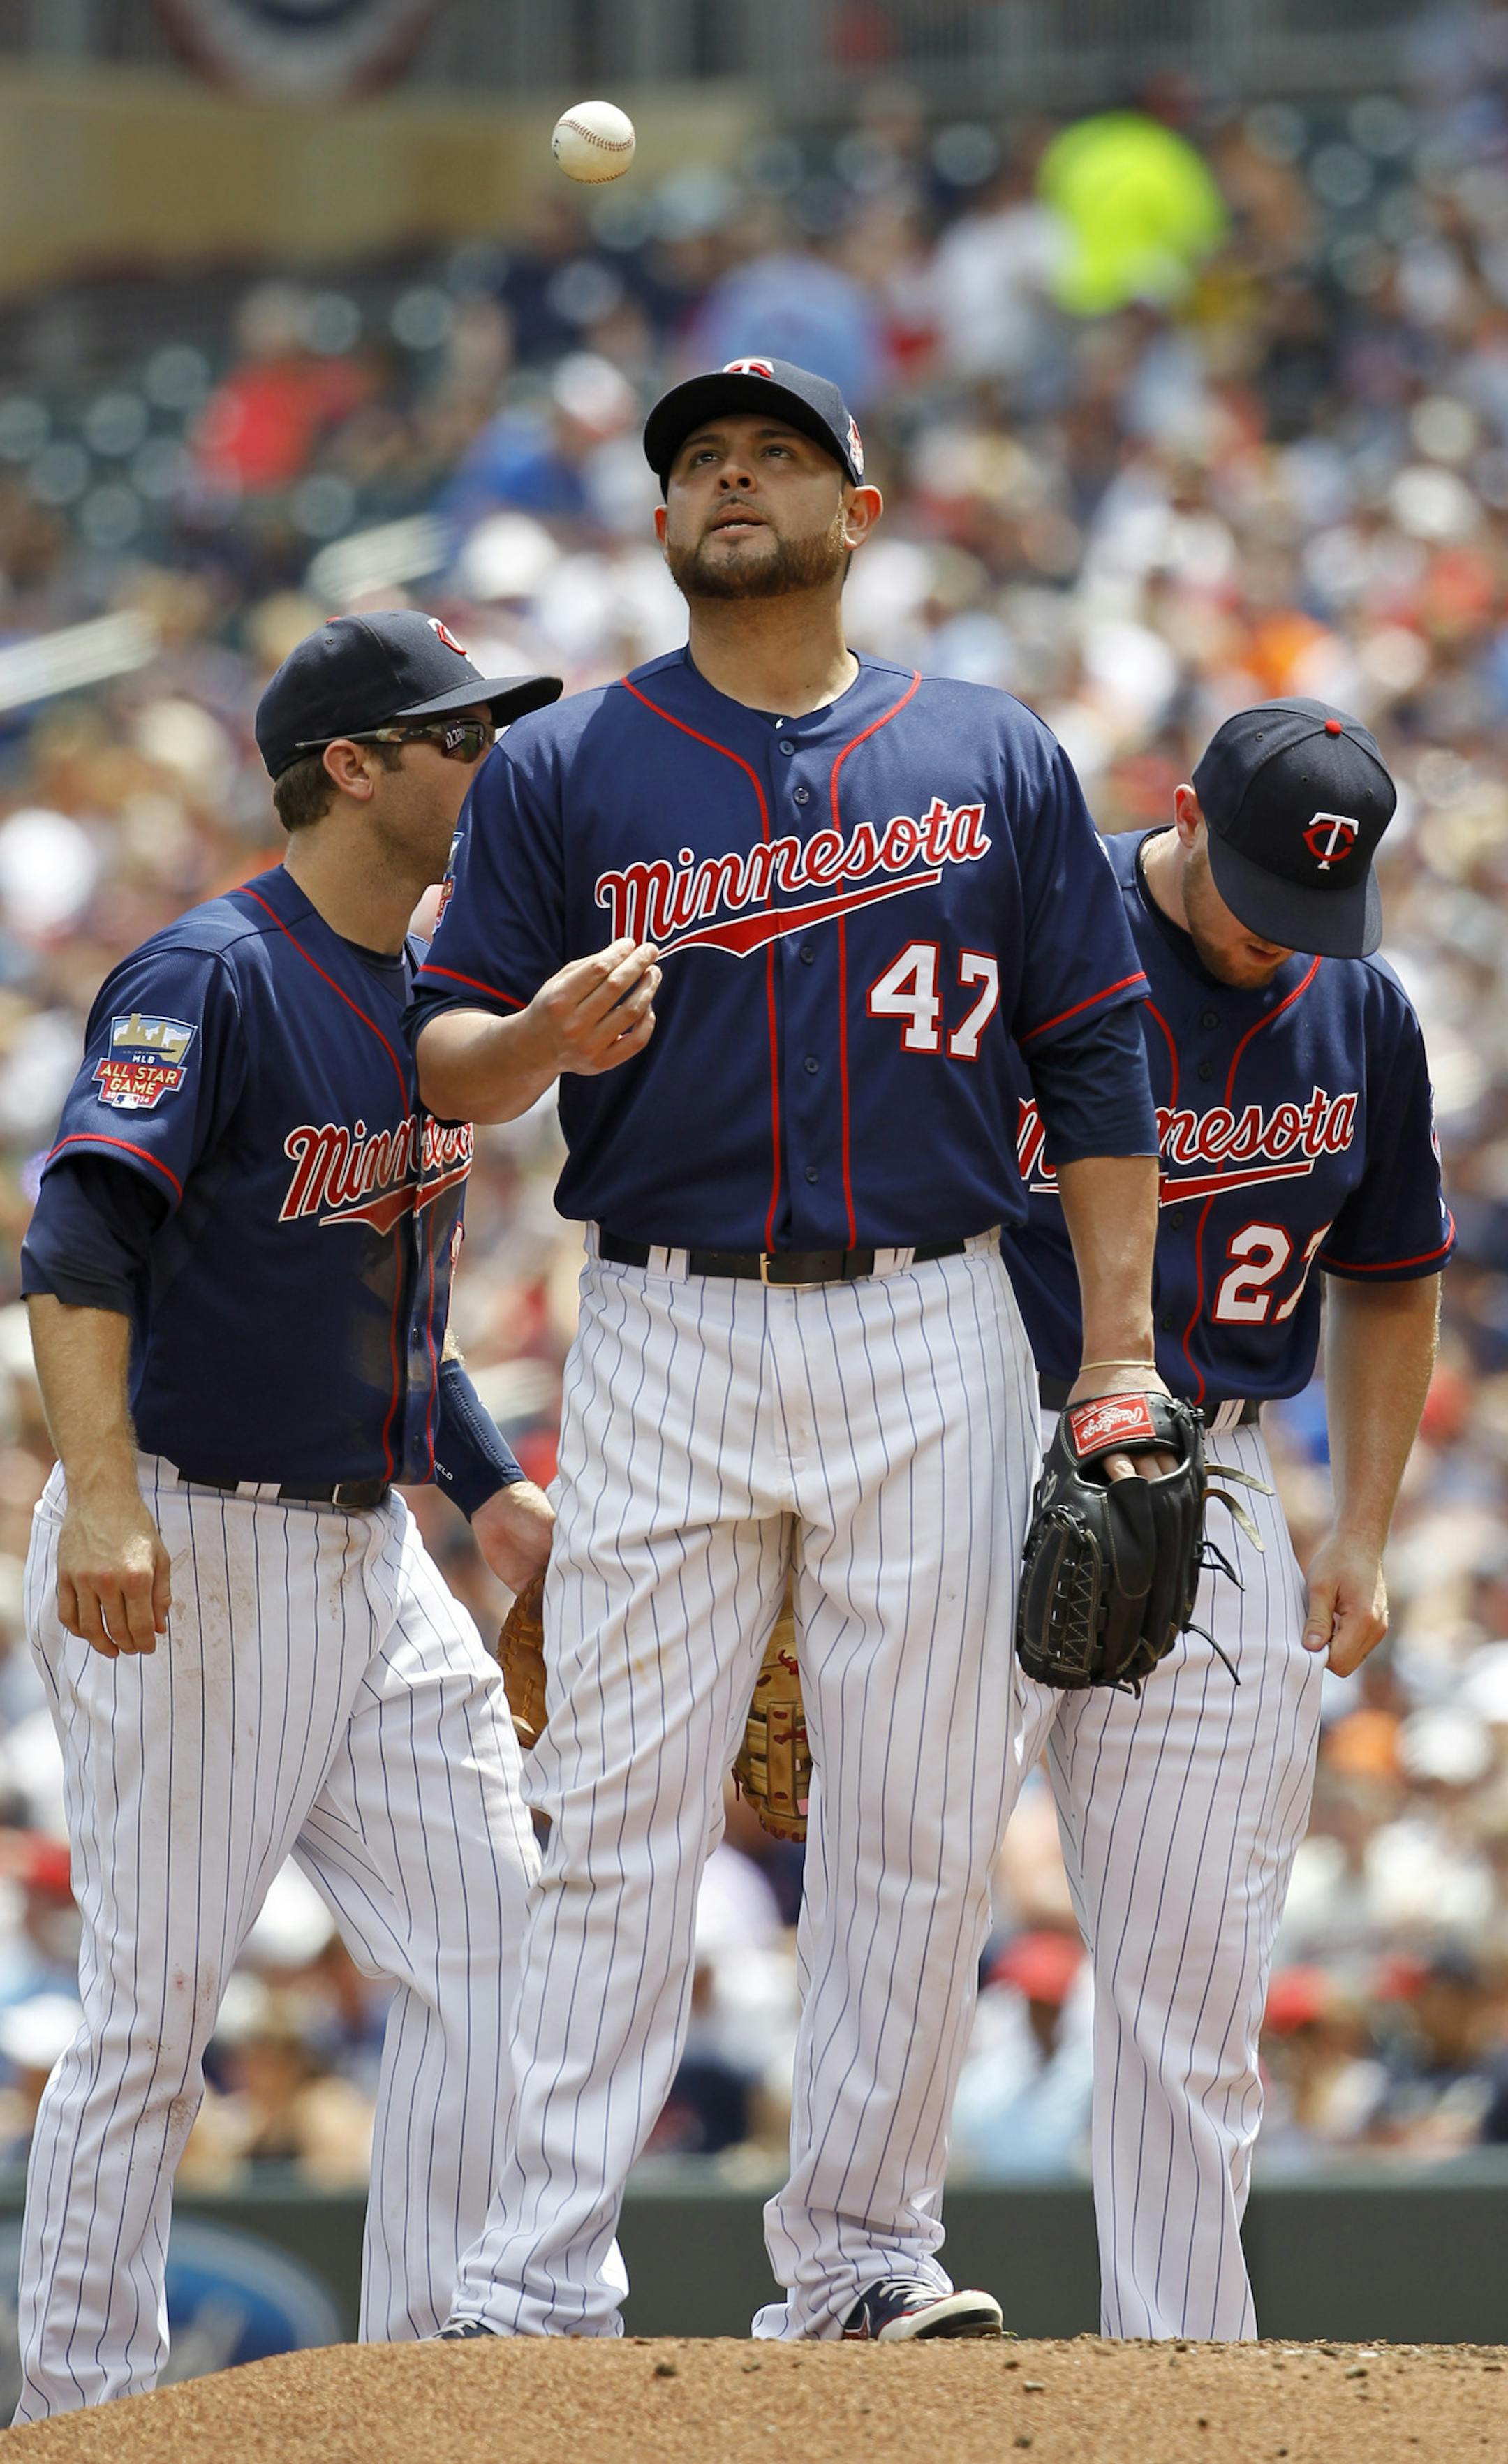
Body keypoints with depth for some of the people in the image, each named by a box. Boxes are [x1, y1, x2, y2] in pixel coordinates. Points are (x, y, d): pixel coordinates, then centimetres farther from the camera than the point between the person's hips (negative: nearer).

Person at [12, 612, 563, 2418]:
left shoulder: (421, 993, 13)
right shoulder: (211, 978, -15)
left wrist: (487, 1484, 22)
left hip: (367, 1558, 8)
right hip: (190, 1559, -8)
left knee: (487, 1941, 1)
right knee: (155, 2001, -4)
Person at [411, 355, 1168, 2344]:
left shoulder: (998, 758, 10)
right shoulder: (564, 767, 8)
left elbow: (1097, 1064, 9)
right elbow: (445, 1056, 5)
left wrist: (1122, 1352, 1)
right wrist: (546, 1038, -19)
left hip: (931, 1341, 1)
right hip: (665, 1340, -1)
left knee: (922, 1821, 0)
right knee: (620, 1819, -5)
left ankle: (857, 2257, 7)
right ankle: (538, 2287, -7)